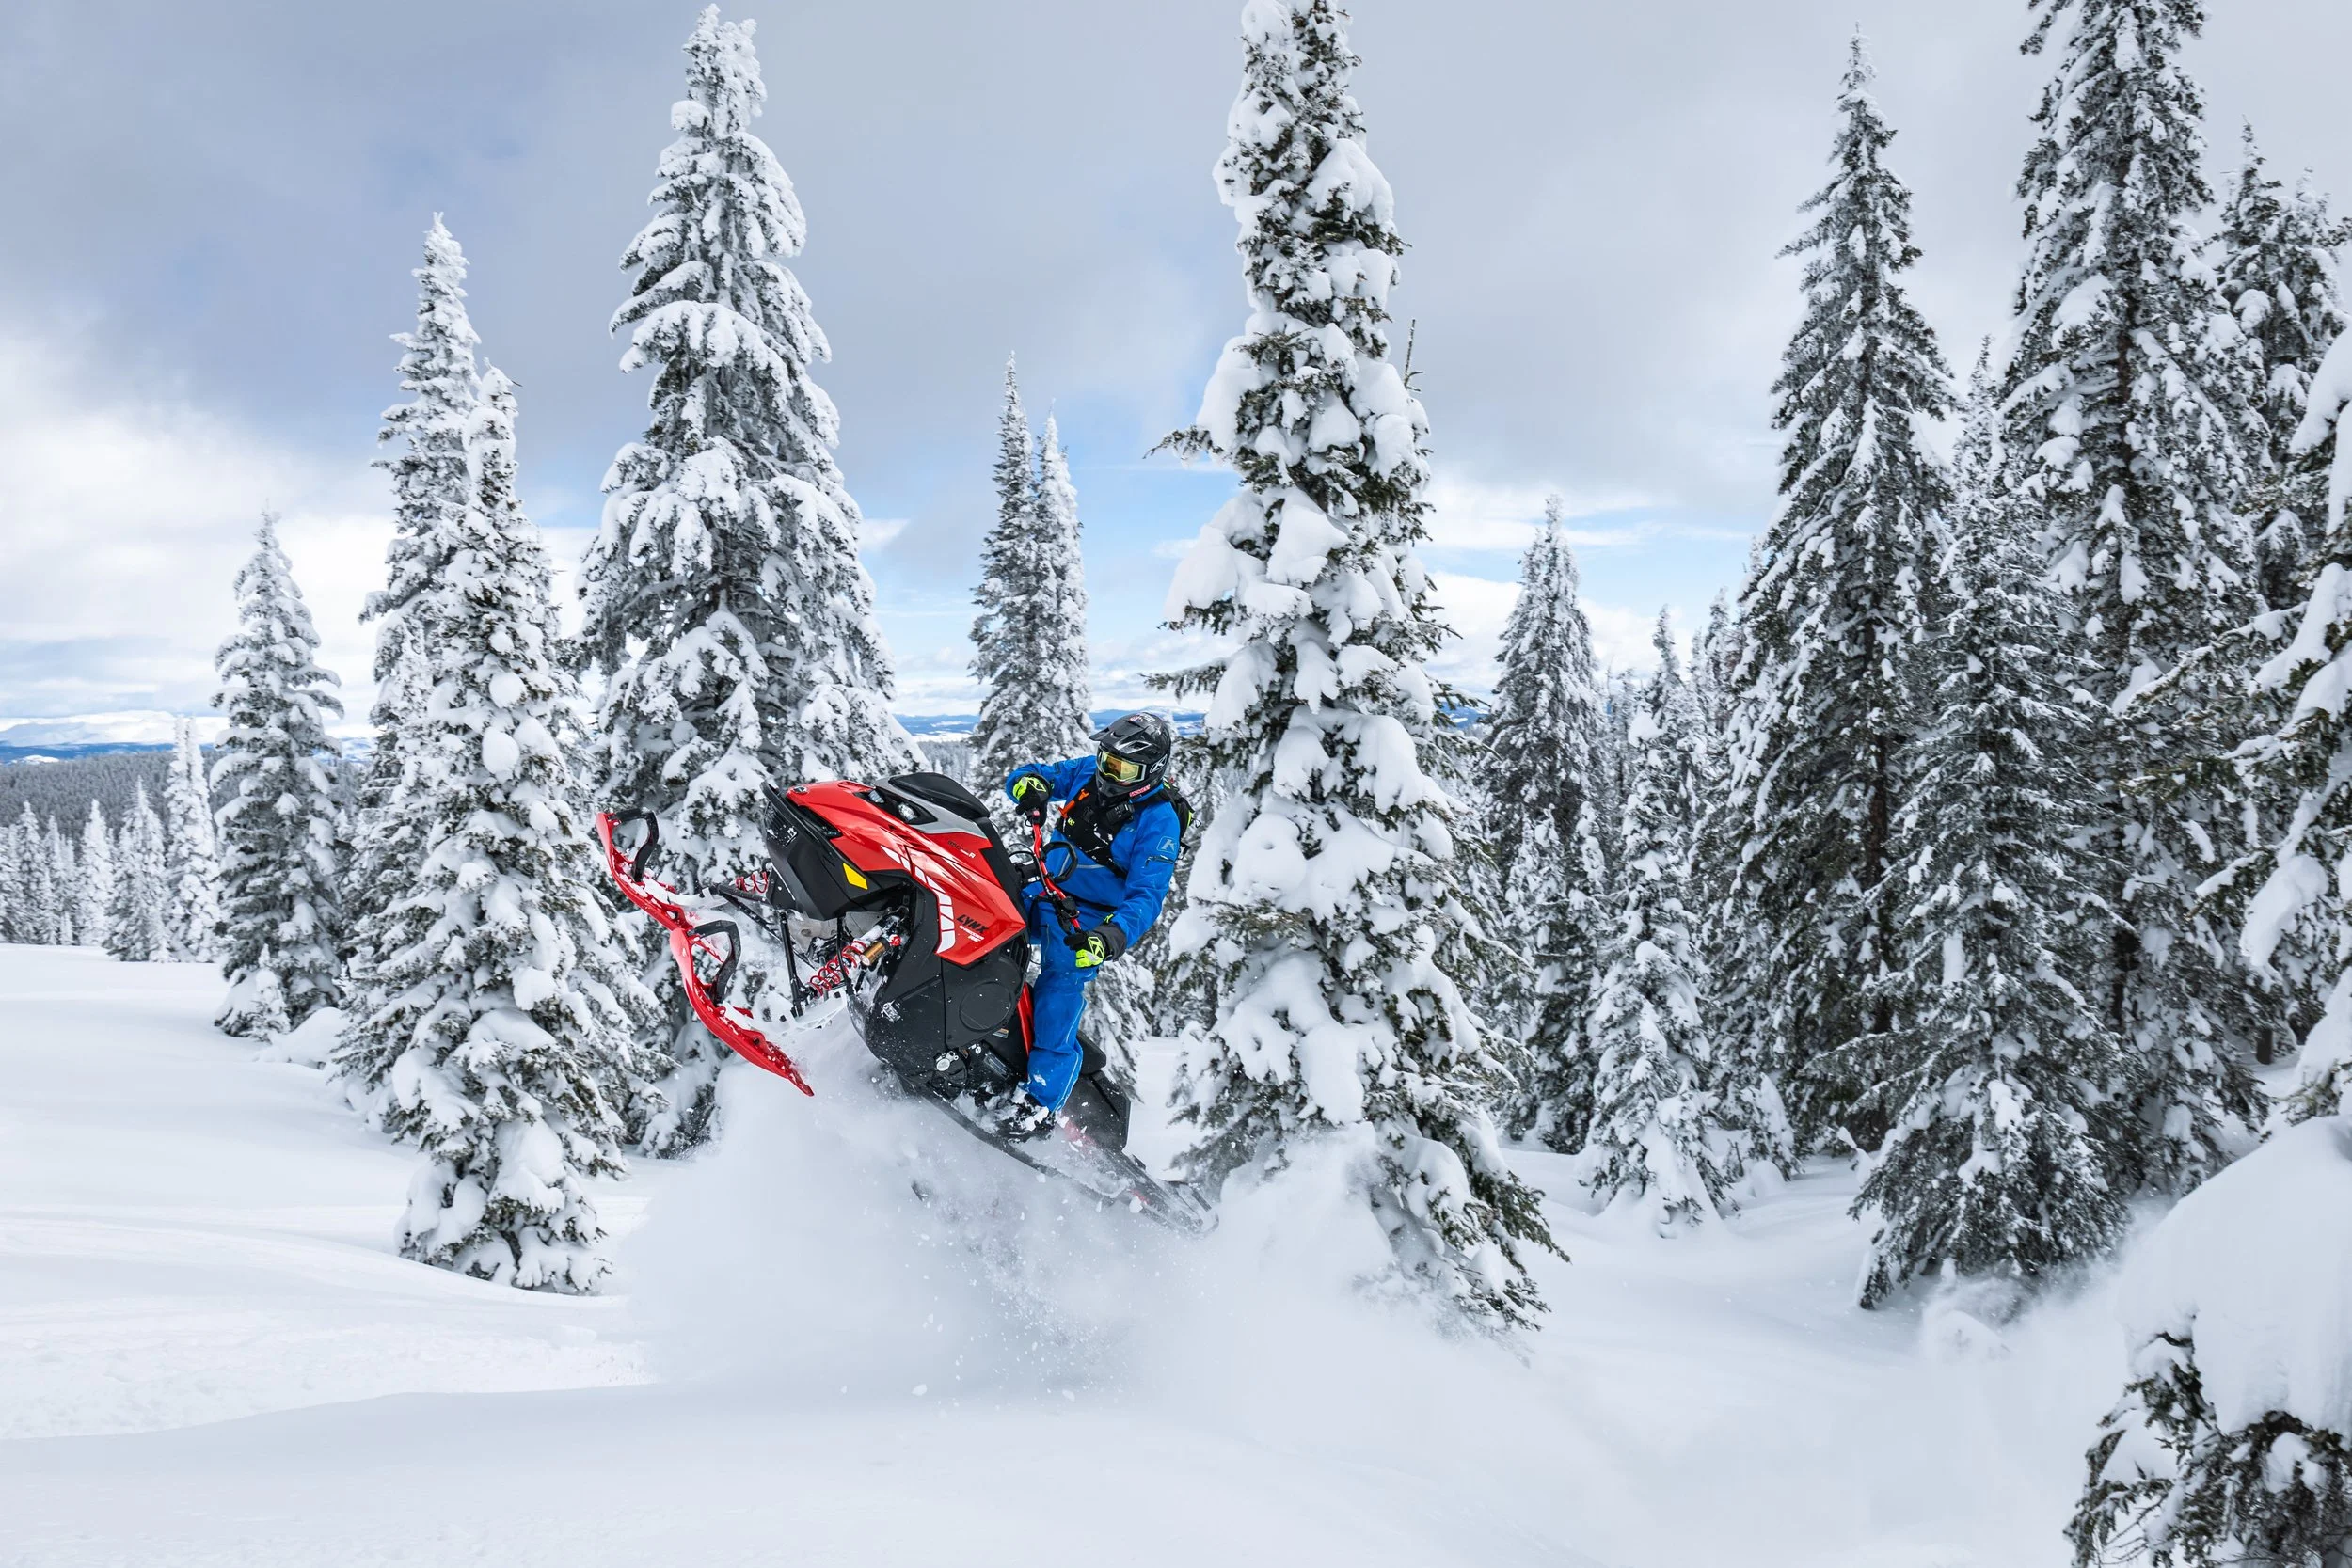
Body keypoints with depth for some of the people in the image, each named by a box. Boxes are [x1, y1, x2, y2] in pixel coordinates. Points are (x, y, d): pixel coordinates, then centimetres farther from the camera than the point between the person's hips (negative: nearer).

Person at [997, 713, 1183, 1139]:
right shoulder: (1087, 774, 2)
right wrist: (1029, 783, -18)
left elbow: (1147, 896, -23)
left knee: (1059, 991, -21)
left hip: (1088, 922, -7)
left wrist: (1113, 937, -41)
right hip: (1041, 894, 7)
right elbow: (1024, 776, 8)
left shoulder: (1159, 823, -16)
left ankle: (1039, 1101, -18)